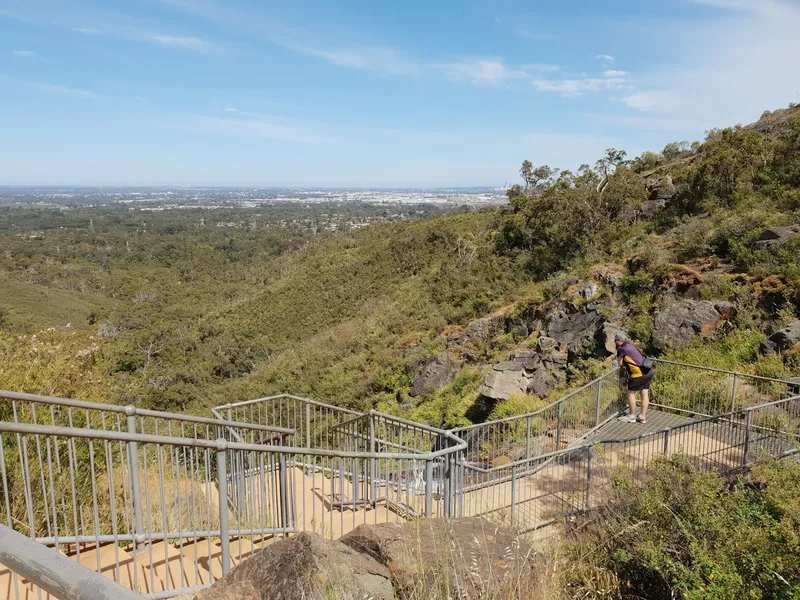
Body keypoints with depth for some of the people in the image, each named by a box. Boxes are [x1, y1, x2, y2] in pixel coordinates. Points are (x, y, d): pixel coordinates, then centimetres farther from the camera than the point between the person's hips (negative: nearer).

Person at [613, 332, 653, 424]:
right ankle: (643, 416, 17)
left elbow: (620, 364, -1)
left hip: (639, 373, -8)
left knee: (631, 393, 5)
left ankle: (631, 416, 12)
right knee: (644, 394, 11)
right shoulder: (630, 346, 15)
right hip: (648, 371, 8)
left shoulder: (621, 349, -9)